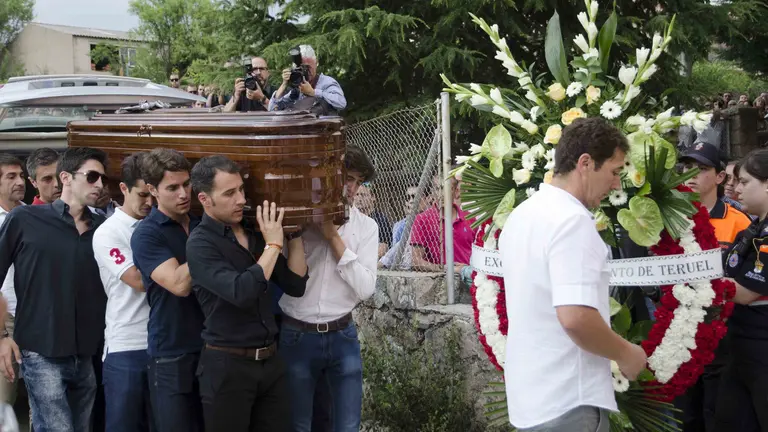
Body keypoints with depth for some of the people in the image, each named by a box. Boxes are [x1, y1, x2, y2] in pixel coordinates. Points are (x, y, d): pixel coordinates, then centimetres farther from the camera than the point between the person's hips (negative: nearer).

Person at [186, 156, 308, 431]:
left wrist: (294, 235, -1)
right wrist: (273, 245, -17)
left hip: (270, 361, 6)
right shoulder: (201, 243, -12)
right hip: (228, 365, -6)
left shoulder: (255, 234, 8)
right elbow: (242, 292, -26)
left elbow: (296, 286, 6)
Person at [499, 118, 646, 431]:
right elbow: (575, 317, -29)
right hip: (567, 402, -9)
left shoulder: (521, 215, 10)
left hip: (528, 394, 9)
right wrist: (626, 354, -13)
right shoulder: (571, 219, -19)